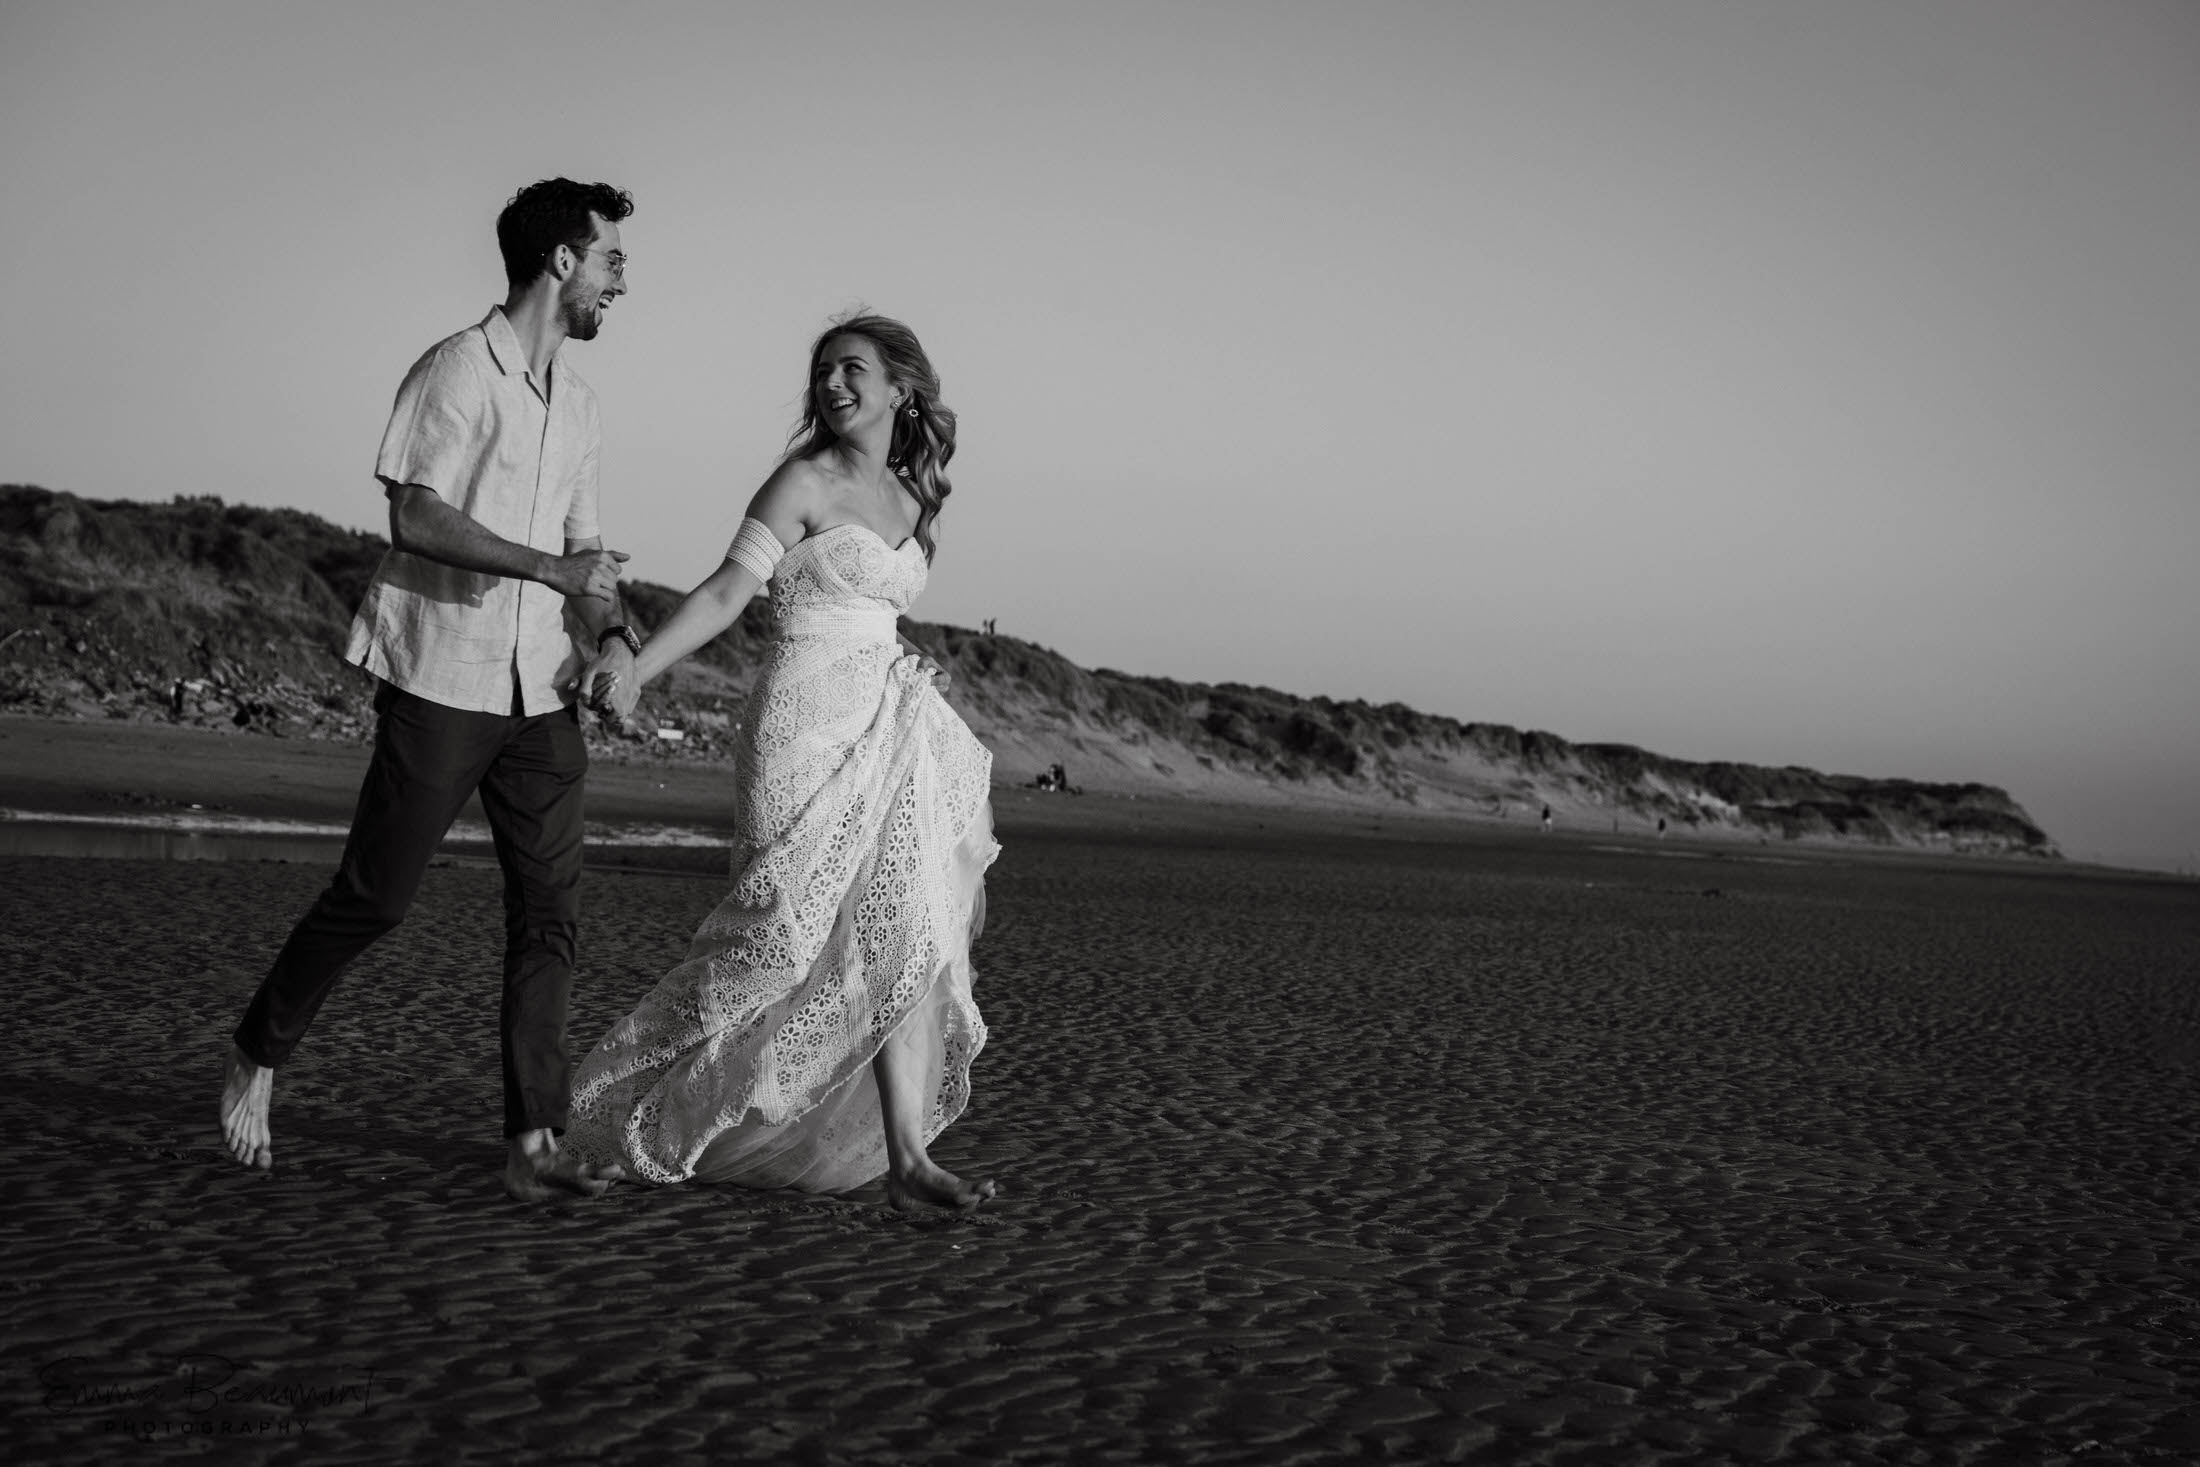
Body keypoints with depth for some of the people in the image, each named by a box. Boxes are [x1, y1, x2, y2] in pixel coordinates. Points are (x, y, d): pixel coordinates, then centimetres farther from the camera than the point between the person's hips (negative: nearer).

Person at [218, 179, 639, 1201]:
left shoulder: (575, 400, 17)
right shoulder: (458, 369, -7)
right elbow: (415, 517, -16)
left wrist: (615, 634, 0)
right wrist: (551, 568, -20)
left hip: (540, 689, 7)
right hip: (444, 677, -7)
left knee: (549, 914, 0)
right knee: (374, 896, 1)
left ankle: (533, 1143, 2)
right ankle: (254, 1060, 23)